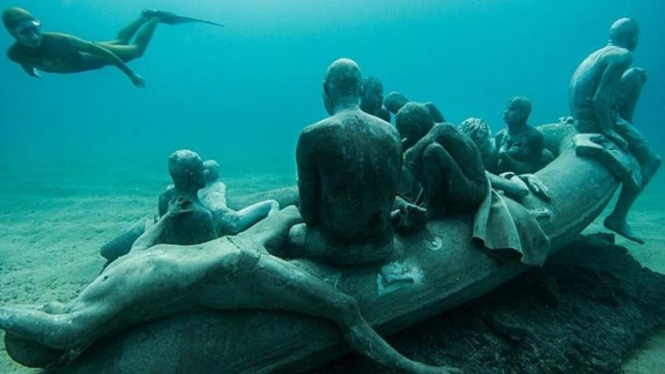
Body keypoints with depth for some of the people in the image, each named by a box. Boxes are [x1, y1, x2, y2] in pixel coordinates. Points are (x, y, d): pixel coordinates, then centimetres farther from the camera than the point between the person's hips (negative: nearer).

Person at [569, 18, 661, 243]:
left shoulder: (597, 55, 19)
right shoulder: (622, 55, -8)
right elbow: (600, 97, -20)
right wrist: (608, 130, -20)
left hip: (580, 117, 9)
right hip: (596, 117, -9)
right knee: (649, 160, -3)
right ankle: (618, 217, -11)